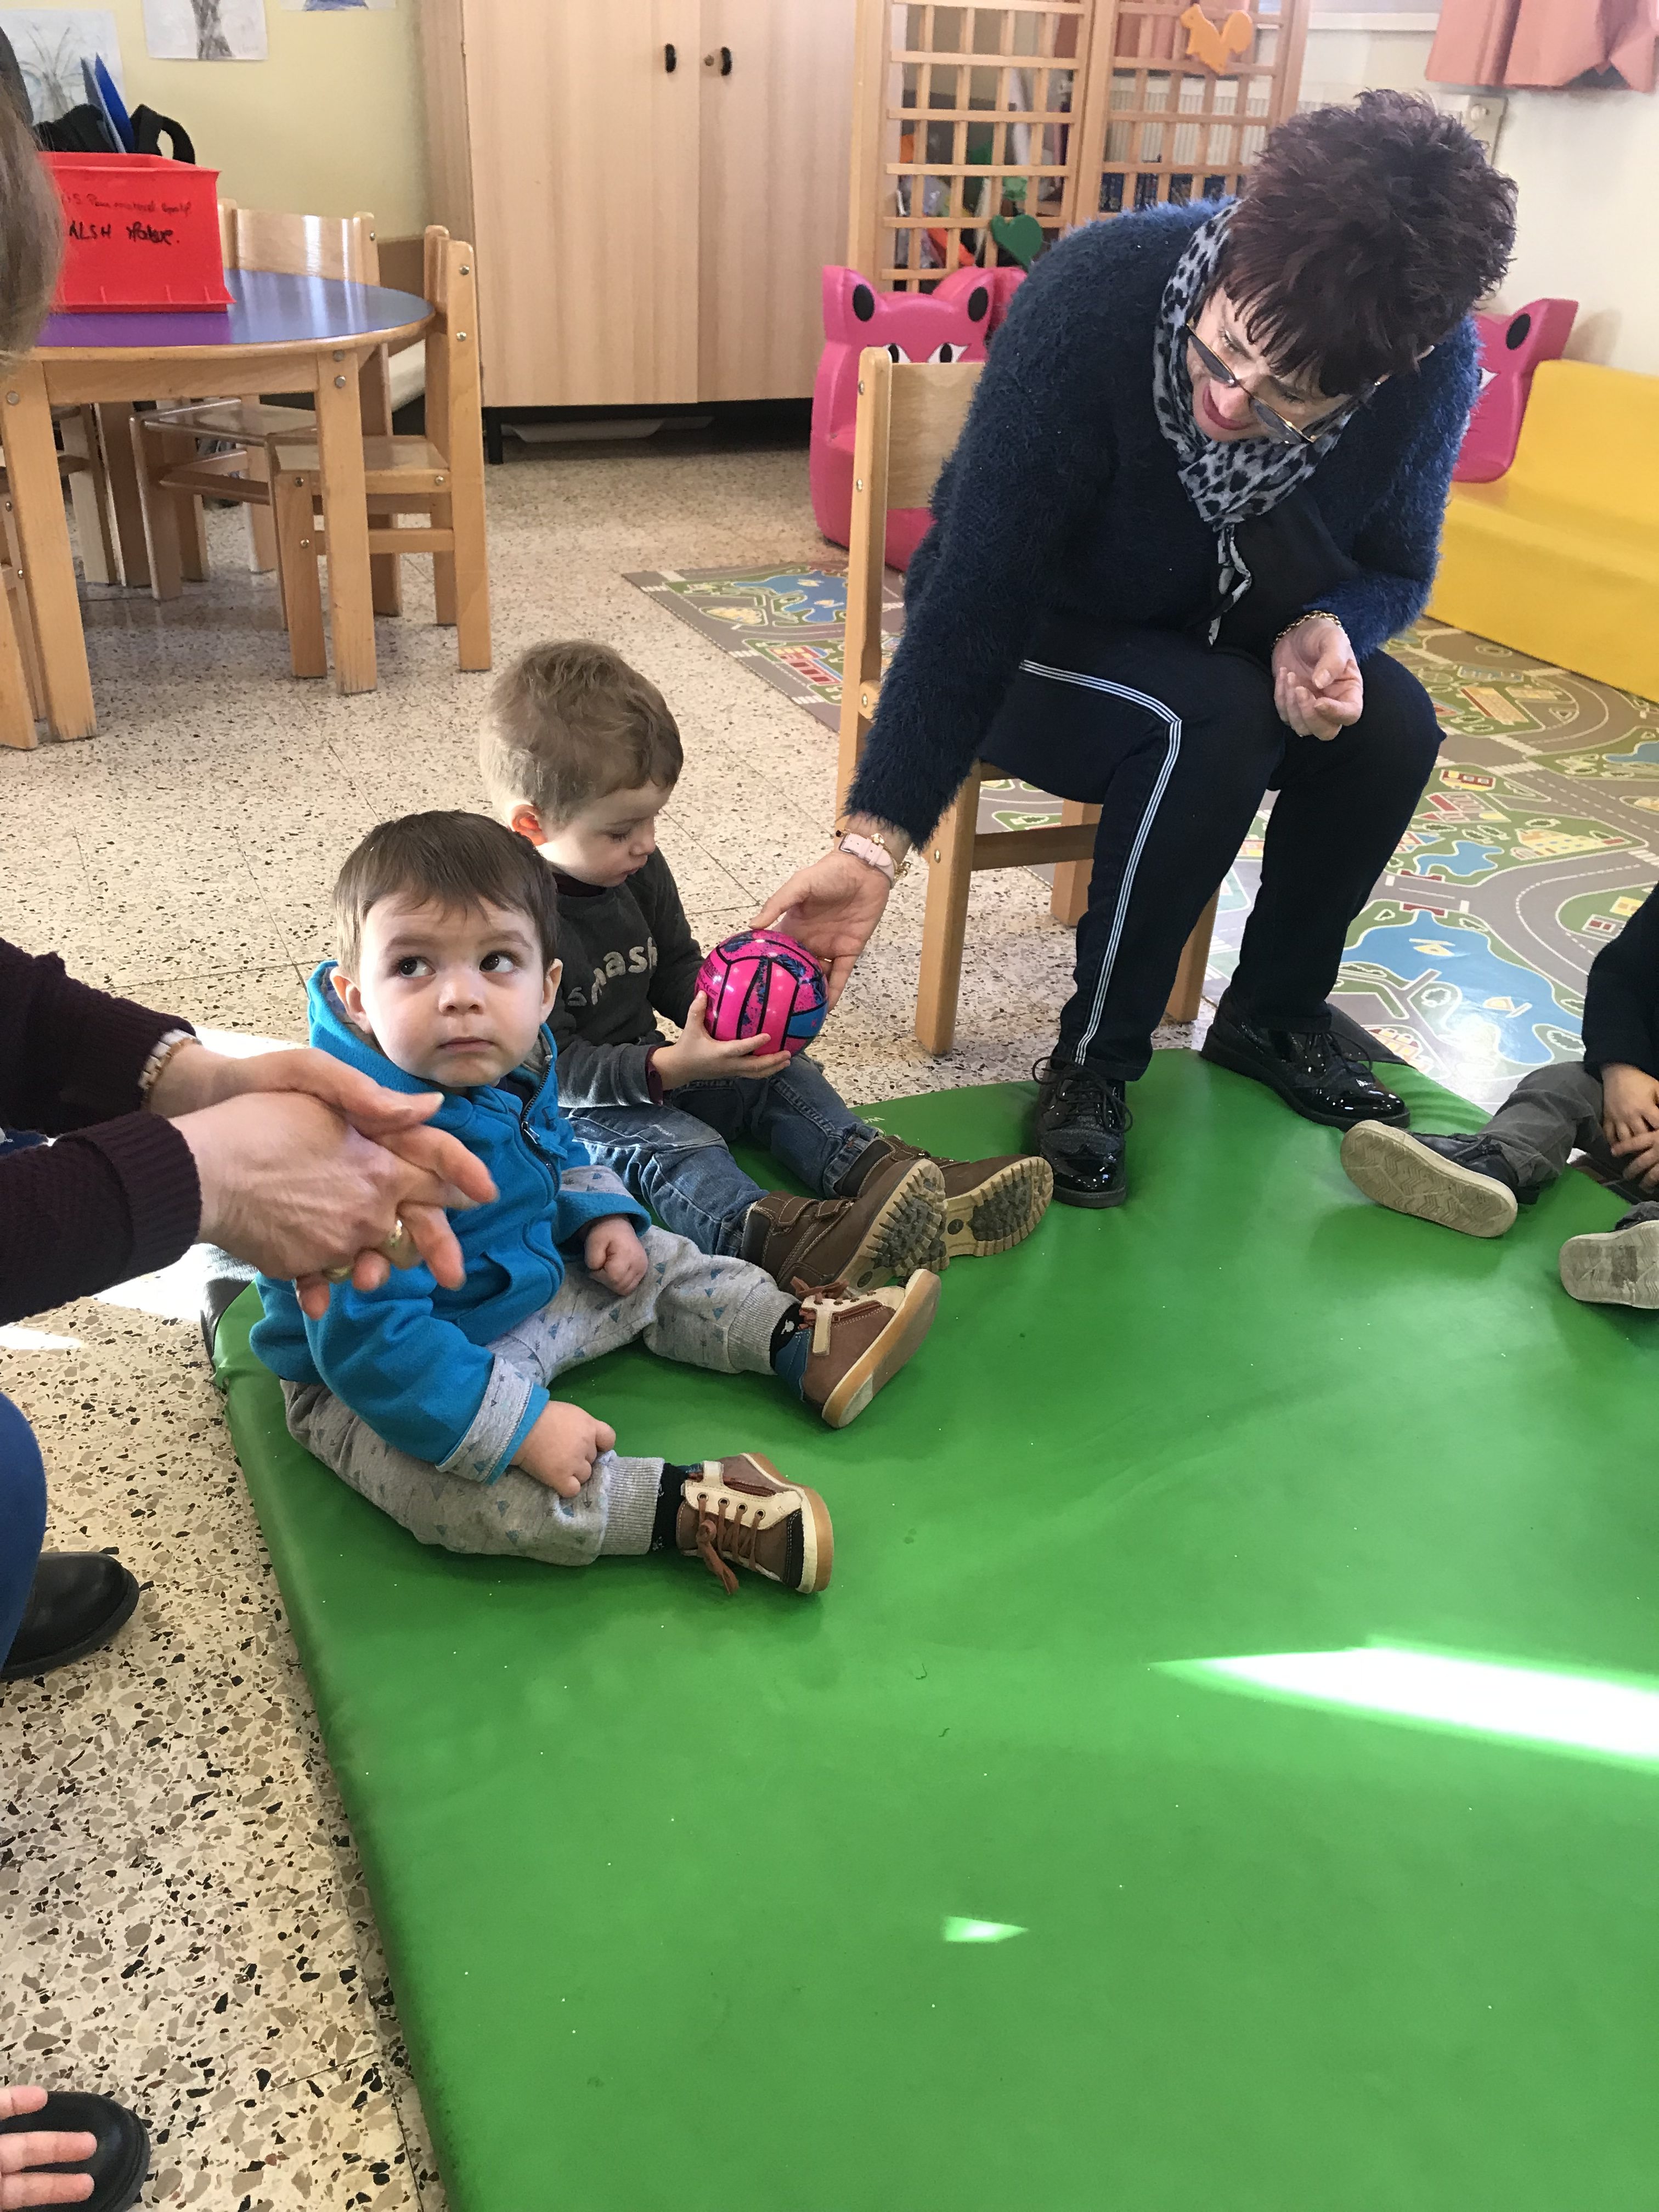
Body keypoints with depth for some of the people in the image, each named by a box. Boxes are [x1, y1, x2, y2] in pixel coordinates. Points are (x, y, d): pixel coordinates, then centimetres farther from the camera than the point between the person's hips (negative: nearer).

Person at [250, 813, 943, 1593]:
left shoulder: (516, 1063, -8)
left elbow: (555, 1156, 16)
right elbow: (371, 1339, -37)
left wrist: (600, 1215, -2)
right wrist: (521, 1427, -35)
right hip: (374, 1381, -8)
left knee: (657, 1265, 13)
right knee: (487, 1493, -32)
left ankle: (802, 1344, 18)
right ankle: (683, 1508, -24)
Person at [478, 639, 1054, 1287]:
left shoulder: (637, 869, 0)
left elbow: (677, 969, 14)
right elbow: (549, 1068, -26)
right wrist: (673, 1068, -32)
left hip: (645, 1065, 9)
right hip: (563, 1111, -9)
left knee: (778, 1076, -3)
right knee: (667, 1143, -34)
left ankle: (884, 1174, -21)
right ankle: (782, 1241, -58)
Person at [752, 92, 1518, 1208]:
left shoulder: (1435, 371, -20)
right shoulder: (1095, 294, -32)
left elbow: (1394, 568, -2)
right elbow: (979, 587, -33)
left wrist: (1326, 628, -28)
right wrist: (875, 842, -39)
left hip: (1208, 639, 4)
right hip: (1033, 639, -4)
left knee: (1393, 723, -21)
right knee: (1211, 724, -32)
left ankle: (1274, 1013, 2)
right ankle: (1095, 1059, -14)